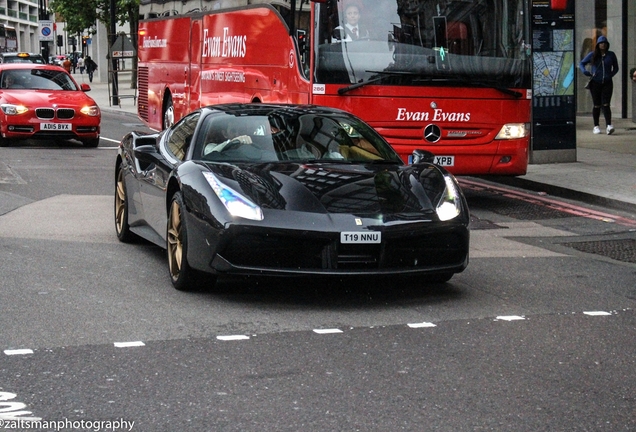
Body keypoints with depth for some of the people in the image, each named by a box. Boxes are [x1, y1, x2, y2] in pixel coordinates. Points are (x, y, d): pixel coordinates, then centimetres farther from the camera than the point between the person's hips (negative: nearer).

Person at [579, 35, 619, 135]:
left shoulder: (611, 55, 6)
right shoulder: (592, 55, 3)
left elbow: (616, 68, 16)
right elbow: (582, 63, 11)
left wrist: (611, 74, -2)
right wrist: (585, 71, -8)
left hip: (607, 83, 0)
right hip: (595, 84, 0)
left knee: (606, 105, -11)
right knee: (597, 105, 4)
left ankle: (608, 126, -20)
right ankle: (596, 126, 14)